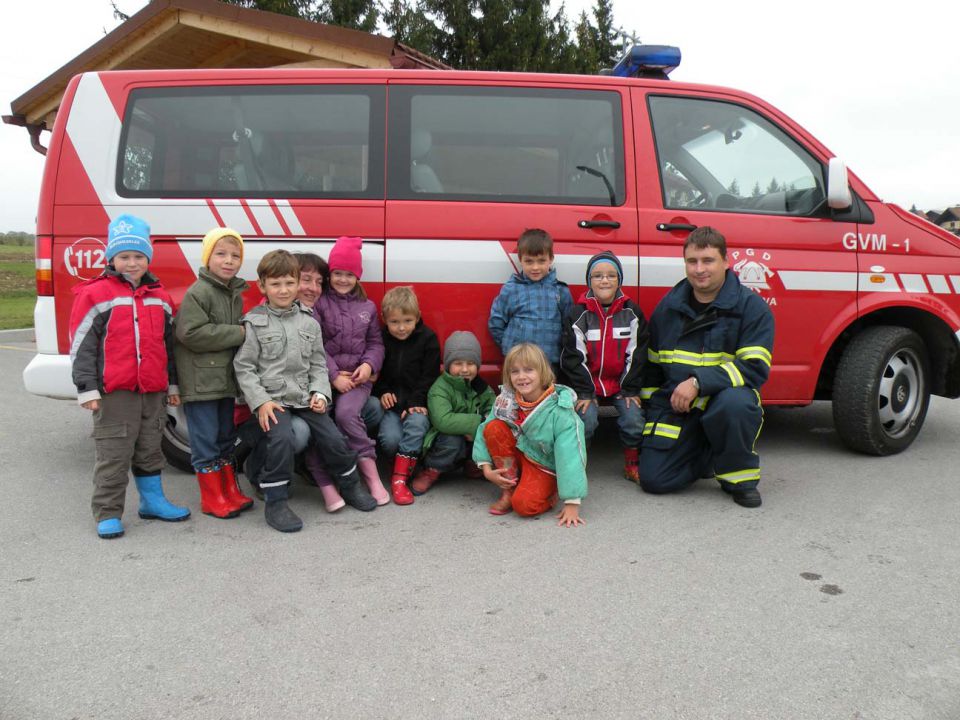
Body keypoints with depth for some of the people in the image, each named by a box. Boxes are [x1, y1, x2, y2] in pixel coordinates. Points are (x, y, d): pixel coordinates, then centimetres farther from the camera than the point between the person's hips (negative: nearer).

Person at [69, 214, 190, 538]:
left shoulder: (159, 297, 12)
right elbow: (82, 345, -7)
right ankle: (107, 513, 9)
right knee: (114, 453, -1)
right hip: (114, 391, -5)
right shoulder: (95, 295, -5)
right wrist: (87, 389, -11)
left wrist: (172, 384, 18)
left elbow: (168, 343, 19)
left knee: (150, 449, 16)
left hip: (153, 390, 5)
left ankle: (153, 500, 29)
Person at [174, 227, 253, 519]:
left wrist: (246, 331, 0)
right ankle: (212, 498, 9)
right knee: (206, 439, -1)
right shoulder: (197, 293, -13)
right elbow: (192, 333, -22)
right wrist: (239, 333, -19)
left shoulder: (236, 295, 12)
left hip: (226, 378, 8)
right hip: (200, 380, -8)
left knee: (226, 436, 16)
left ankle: (230, 491, 26)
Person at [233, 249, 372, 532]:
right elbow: (244, 367, -3)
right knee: (282, 438, -28)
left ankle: (351, 488, 23)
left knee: (333, 440, -3)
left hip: (305, 398, 4)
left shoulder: (309, 322, 9)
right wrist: (261, 401, -13)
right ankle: (275, 503, -12)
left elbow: (318, 364, 13)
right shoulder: (255, 323, -1)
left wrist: (320, 393, -3)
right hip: (272, 399, -4)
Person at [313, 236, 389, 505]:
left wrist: (369, 365, -6)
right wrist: (334, 376, -12)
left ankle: (370, 474, -19)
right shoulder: (319, 303, 4)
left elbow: (375, 343, 15)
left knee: (347, 413, -28)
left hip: (358, 377, 1)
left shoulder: (367, 307, 16)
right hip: (326, 377, 0)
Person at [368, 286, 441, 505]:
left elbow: (430, 376, -3)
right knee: (391, 439, -26)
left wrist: (416, 401, -15)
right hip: (390, 400, 1)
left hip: (417, 402, -1)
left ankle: (400, 478, -26)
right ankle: (408, 463, 4)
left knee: (417, 423, -33)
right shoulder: (380, 339, 3)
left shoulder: (428, 338, -1)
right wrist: (382, 392, -9)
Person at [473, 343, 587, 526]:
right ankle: (509, 489, -8)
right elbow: (484, 431, -4)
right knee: (493, 428, -22)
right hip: (518, 455, 5)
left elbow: (570, 456, -27)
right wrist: (486, 468, -16)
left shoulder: (560, 411, -25)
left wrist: (572, 503, -30)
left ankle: (551, 491, 3)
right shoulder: (507, 401, -12)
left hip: (545, 467, -5)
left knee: (524, 504, -31)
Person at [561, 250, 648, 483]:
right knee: (585, 419, -21)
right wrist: (583, 392, -10)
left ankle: (632, 463, 9)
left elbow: (637, 354, 2)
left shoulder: (632, 312, 1)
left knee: (634, 419, -16)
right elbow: (573, 356, -5)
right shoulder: (578, 314, -3)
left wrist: (630, 389, -4)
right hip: (588, 384, -1)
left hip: (622, 384, 2)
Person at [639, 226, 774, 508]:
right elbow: (652, 364, 17)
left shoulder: (751, 306, -8)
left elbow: (755, 368, -18)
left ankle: (739, 477, -11)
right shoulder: (668, 306, 7)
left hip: (726, 397, -3)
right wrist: (650, 409, 12)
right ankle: (705, 455, 22)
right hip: (675, 406, 4)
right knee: (653, 479, -10)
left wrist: (698, 382, -28)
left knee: (734, 402, -40)